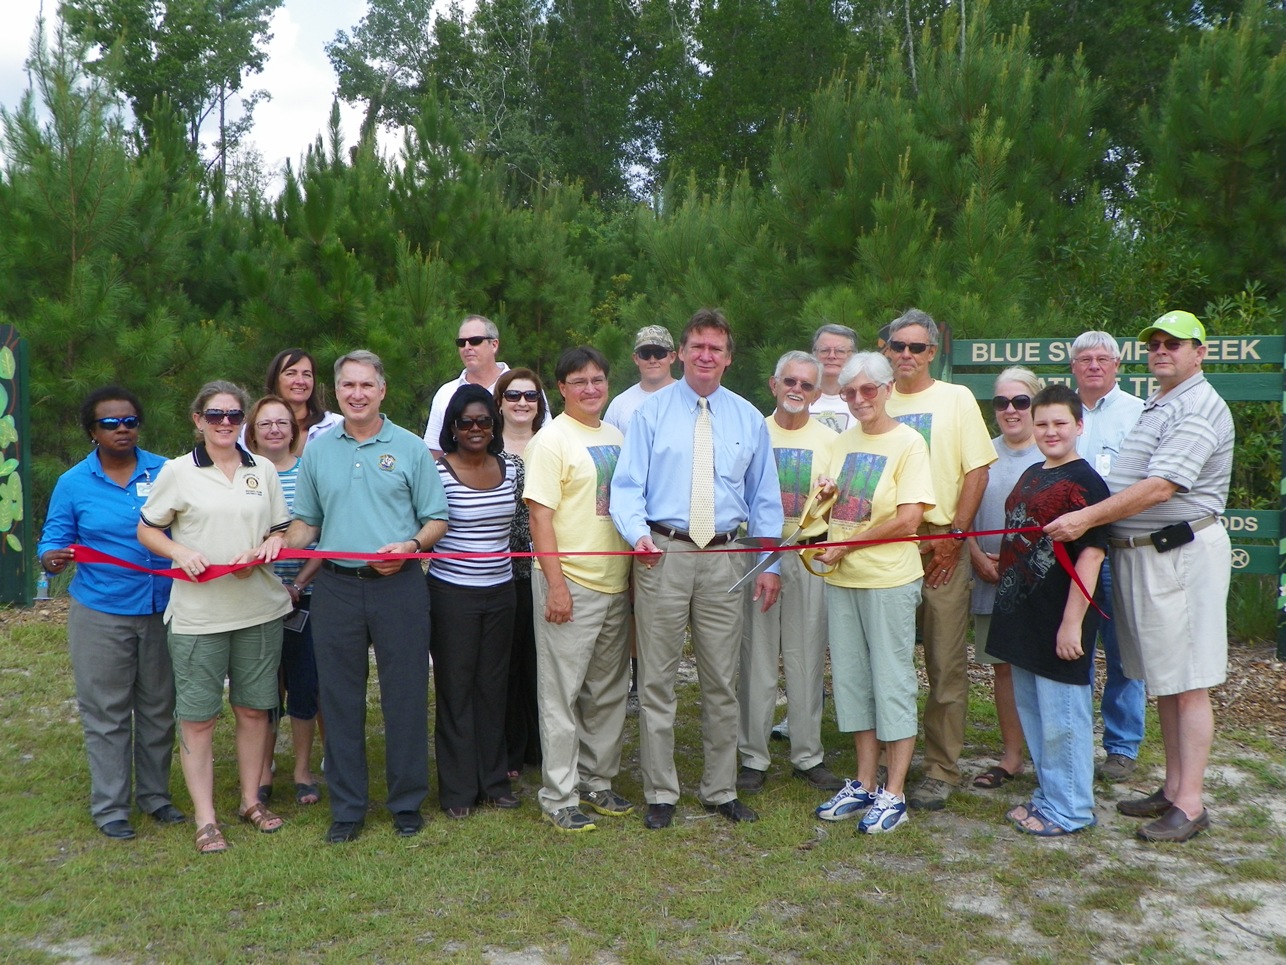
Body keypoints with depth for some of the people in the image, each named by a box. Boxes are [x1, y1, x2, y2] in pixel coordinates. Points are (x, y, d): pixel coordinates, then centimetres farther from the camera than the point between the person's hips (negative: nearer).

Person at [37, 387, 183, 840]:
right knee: (106, 713, 5)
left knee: (158, 707, 12)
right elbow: (53, 540, 1)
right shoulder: (73, 483, 0)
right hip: (101, 613, -2)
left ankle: (155, 794, 27)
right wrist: (52, 559, -22)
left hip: (162, 610, 2)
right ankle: (109, 806, 18)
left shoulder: (164, 471, 2)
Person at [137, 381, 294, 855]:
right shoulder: (178, 472, 0)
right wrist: (181, 553, -13)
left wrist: (261, 552, -8)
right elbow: (147, 530, 5)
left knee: (254, 708, 11)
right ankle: (205, 819, 12)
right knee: (197, 717, 1)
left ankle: (251, 799, 27)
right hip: (198, 614, -3)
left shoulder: (263, 470, 8)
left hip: (259, 607, 3)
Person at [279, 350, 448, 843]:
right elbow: (307, 522, 15)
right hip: (336, 586, 3)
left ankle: (407, 802, 18)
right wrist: (283, 544, -5)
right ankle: (346, 807, 20)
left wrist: (410, 546, -15)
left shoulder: (409, 447, 2)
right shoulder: (317, 451, 10)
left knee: (405, 694, 3)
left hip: (398, 586, -2)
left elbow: (437, 518, 3)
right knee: (340, 698, 7)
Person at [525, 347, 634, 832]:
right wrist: (555, 585, -18)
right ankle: (559, 797, 10)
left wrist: (635, 571, 13)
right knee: (562, 694, 0)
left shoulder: (616, 437, 13)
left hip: (615, 582, 7)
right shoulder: (552, 440, -8)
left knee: (608, 692, 15)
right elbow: (540, 515, -13)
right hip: (571, 585, -7)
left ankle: (596, 780, 29)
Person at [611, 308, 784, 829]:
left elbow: (764, 497, 13)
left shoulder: (748, 418, 10)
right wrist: (639, 533, -23)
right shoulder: (651, 411, 2)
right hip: (663, 553, -2)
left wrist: (770, 563, 6)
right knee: (657, 680, 3)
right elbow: (627, 485, -4)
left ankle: (720, 790, 25)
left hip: (724, 558, 3)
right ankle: (660, 795, 16)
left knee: (722, 683, 10)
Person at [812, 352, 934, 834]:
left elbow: (908, 519, -16)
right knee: (852, 681, 12)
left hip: (889, 579, -7)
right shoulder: (842, 442, 12)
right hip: (841, 579, 7)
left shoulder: (907, 442, -8)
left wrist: (847, 546, -11)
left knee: (892, 682, 1)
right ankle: (864, 784, 24)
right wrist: (826, 493, -1)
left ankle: (893, 794, 11)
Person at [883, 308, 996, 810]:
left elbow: (977, 470, -1)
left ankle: (942, 769, 8)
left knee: (946, 662, 0)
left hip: (940, 542, -3)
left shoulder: (956, 398, 4)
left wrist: (954, 534, -9)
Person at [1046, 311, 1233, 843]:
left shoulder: (1198, 409, -12)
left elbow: (1161, 486, -22)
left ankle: (1190, 804, 4)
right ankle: (1173, 787, 23)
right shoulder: (1155, 406, 20)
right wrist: (1088, 520, 11)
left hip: (1181, 553, -9)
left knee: (1188, 683, -3)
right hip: (1138, 554, 9)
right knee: (1162, 678, 14)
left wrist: (1086, 518, -24)